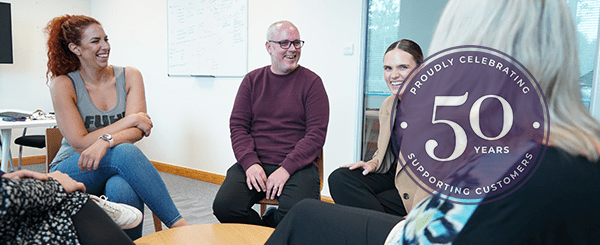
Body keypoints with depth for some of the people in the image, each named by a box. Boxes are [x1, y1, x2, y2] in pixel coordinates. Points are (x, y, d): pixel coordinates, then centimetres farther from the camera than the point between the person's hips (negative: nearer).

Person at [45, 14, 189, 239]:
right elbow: (80, 144, -11)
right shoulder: (63, 84, -5)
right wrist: (130, 120, -15)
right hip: (71, 171, -1)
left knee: (123, 190, -37)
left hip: (116, 169, 2)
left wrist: (105, 141, -31)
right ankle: (178, 224, -32)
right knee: (126, 151, -34)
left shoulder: (129, 76, 1)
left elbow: (137, 131, -10)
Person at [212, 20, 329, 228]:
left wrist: (286, 169, -15)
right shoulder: (252, 80, 13)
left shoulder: (311, 82, 4)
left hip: (297, 165, -2)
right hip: (254, 162, 2)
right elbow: (238, 125, 7)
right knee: (224, 207, -23)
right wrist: (250, 162, -10)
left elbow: (316, 133, -4)